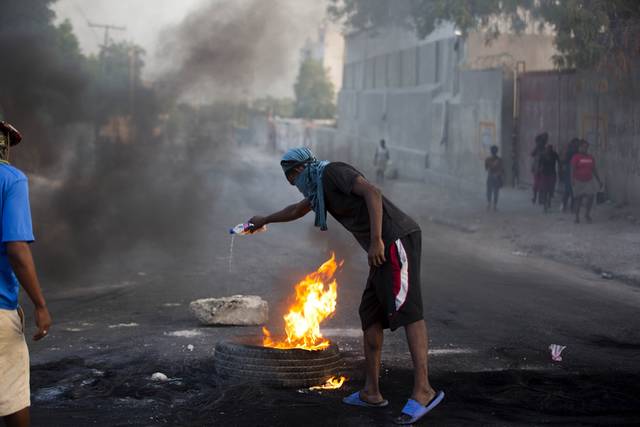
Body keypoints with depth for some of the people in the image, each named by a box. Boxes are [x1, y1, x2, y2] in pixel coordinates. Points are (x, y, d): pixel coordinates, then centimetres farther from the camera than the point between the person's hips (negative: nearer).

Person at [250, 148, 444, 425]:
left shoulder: (333, 170, -5)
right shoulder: (321, 185, 25)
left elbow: (373, 193, -19)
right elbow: (297, 210, 45)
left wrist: (376, 240, -24)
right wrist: (265, 220, 59)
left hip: (396, 239, -10)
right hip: (385, 250, 10)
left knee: (406, 309, -19)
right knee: (370, 314, 11)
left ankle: (423, 391, -27)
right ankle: (371, 393, 13)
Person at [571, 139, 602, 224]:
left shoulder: (591, 158, 10)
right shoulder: (576, 157, -5)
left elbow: (594, 170, 16)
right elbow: (572, 169, -10)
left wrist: (599, 180, 16)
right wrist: (572, 179, -20)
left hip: (589, 181, 4)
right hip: (579, 181, -4)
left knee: (591, 196, -10)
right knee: (578, 199, 3)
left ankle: (587, 214, 10)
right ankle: (577, 217, 14)